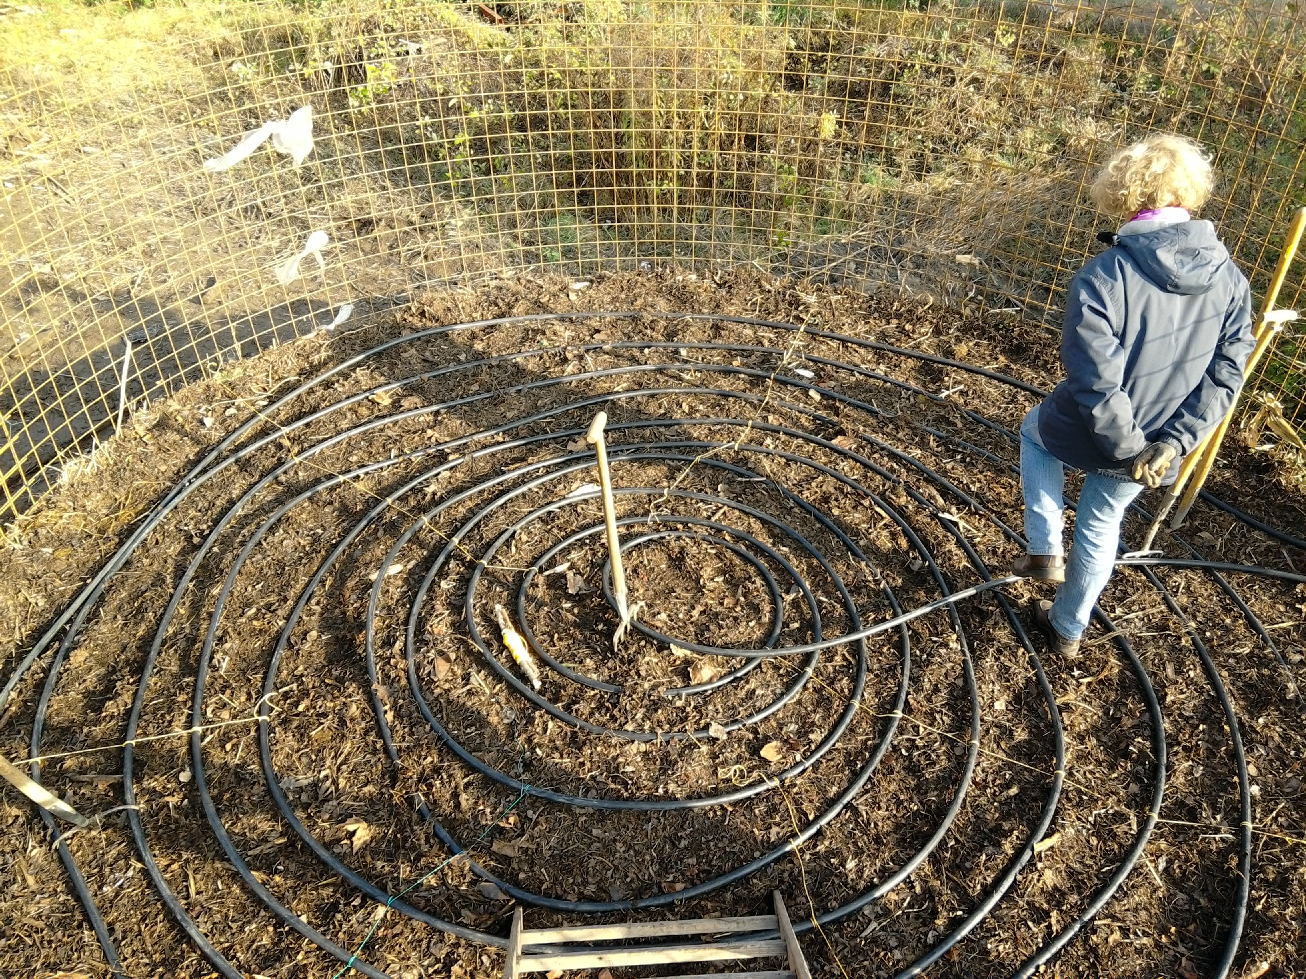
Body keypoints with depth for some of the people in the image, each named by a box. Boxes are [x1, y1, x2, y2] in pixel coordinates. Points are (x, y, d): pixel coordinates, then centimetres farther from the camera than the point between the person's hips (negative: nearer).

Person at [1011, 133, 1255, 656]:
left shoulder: (1100, 279, -28)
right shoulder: (1230, 278, -9)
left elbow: (1096, 384, -30)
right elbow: (1226, 373, -9)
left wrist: (1129, 449, -17)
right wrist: (1171, 443, -12)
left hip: (1088, 435, -4)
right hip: (1156, 443, 5)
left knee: (1035, 427, 32)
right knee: (1101, 526, 27)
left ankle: (1044, 551, 28)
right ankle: (1068, 628, 46)